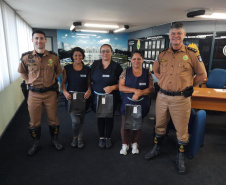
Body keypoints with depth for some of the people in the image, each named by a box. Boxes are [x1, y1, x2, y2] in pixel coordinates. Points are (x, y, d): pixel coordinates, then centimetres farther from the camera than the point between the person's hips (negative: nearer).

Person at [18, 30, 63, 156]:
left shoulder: (53, 56, -2)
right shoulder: (26, 57, -3)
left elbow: (59, 72, 14)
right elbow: (22, 71, 15)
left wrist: (51, 80, 5)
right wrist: (29, 81, 4)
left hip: (50, 93, 0)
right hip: (34, 94, 0)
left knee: (53, 119, 12)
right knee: (34, 122, 11)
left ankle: (55, 140, 34)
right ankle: (36, 143, 33)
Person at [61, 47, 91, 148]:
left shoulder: (87, 69, 5)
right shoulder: (67, 68, 2)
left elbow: (89, 83, 7)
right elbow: (63, 82, 4)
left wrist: (89, 90, -14)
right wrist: (64, 92, -14)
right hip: (71, 97, -1)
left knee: (81, 119, 12)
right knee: (75, 120, -11)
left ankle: (80, 138, 32)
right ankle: (75, 136, 20)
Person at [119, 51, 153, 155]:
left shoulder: (147, 73, 2)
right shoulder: (126, 72, 1)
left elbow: (150, 89, -2)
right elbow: (121, 87, -6)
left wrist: (140, 93, -18)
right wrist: (135, 90, -16)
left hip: (142, 104, 1)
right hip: (127, 103, 0)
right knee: (125, 125, 5)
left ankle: (134, 144, 33)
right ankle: (125, 145, 26)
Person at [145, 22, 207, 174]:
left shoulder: (192, 54, -4)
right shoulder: (163, 54, 7)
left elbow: (202, 75, 2)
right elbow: (156, 71, 22)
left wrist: (187, 86, 1)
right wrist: (164, 82, 9)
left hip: (181, 99, -3)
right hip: (162, 96, 4)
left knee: (182, 129, 8)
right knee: (160, 125, 17)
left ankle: (181, 158, 29)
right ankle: (156, 149, 38)